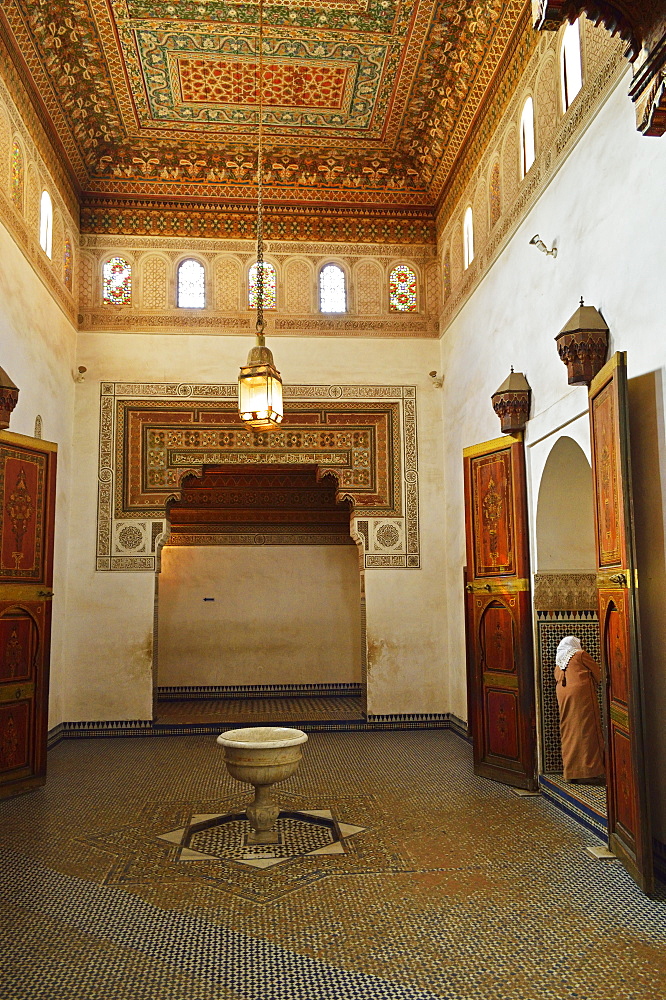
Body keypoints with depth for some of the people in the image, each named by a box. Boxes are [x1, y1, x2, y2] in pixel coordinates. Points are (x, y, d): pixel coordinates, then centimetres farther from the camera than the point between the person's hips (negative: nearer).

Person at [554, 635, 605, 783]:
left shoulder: (558, 662, 18)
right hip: (582, 694, -6)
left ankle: (571, 771, 9)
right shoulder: (580, 655, 3)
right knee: (586, 730, -5)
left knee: (568, 732, 8)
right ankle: (588, 770, -9)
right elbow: (597, 673, 7)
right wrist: (593, 685, 25)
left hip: (563, 696, 6)